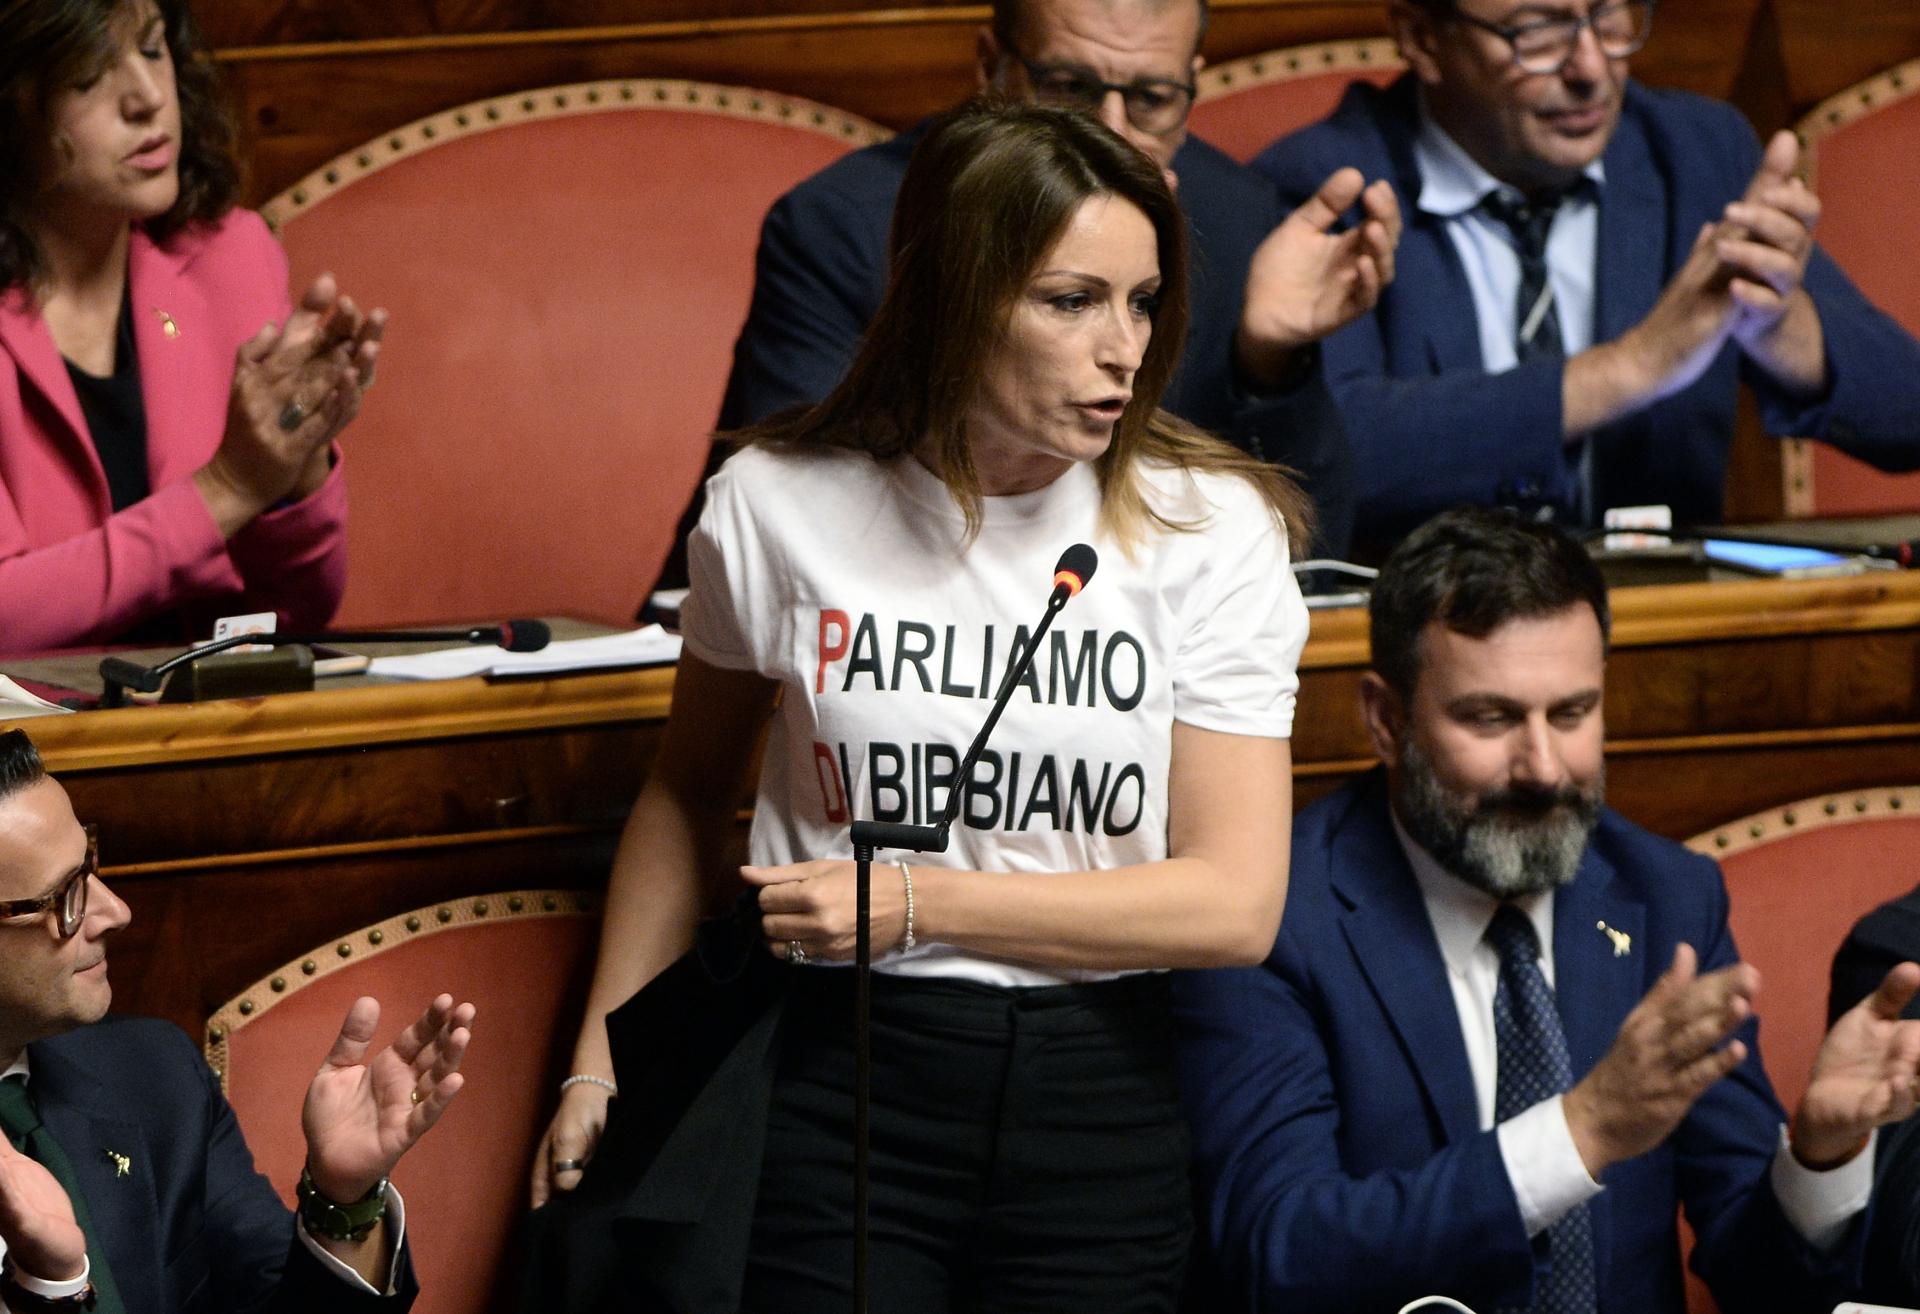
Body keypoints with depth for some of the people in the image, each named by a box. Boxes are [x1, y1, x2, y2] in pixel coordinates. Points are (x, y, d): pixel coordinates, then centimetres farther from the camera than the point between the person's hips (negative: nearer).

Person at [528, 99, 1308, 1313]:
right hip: (842, 1085, 0)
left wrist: (914, 903, -12)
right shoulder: (782, 506, -1)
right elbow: (689, 791, 15)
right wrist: (602, 1063, 9)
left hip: (1101, 1101, 0)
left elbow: (1235, 903, -9)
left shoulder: (1215, 530, -4)